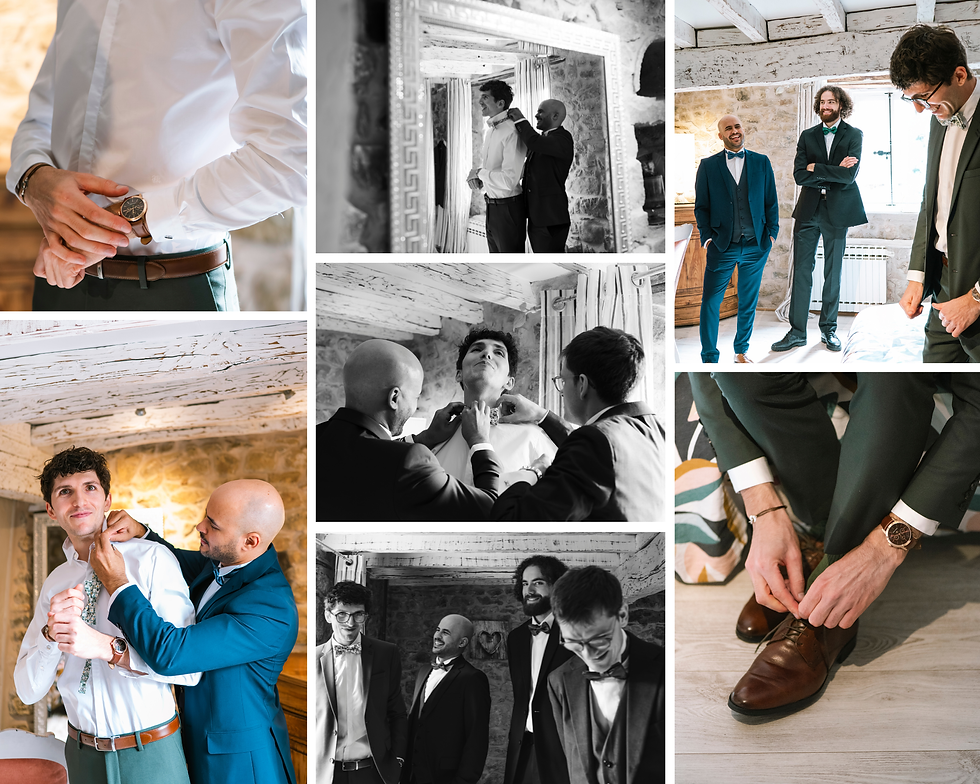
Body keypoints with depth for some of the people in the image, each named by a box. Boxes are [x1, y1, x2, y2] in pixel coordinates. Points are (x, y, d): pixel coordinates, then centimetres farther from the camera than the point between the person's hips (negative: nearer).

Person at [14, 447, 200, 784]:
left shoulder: (153, 560, -11)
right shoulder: (55, 584, 6)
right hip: (84, 754, 4)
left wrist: (108, 648, -28)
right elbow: (28, 690, 1)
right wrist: (52, 632, -17)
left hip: (151, 756, -4)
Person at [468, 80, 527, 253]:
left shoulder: (512, 132, -21)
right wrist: (476, 176, -1)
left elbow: (509, 180, -27)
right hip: (492, 206, 9)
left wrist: (480, 173, -12)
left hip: (508, 208, -9)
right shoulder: (490, 131, 8)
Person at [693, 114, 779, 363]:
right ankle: (709, 357, 4)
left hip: (756, 246, 2)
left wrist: (772, 232, 1)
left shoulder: (761, 162, 8)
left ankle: (742, 350, 25)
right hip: (722, 246, -2)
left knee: (748, 302, 10)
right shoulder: (708, 165, 4)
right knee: (710, 303, -5)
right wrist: (706, 236, -6)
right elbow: (701, 206, 5)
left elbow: (771, 202, 10)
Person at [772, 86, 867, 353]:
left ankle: (829, 329, 16)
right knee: (801, 271, -1)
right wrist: (834, 173, -10)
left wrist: (816, 168, -9)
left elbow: (849, 176, -13)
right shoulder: (807, 136, 10)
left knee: (833, 274, 6)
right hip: (808, 210, 2)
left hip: (837, 211, -2)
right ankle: (797, 331, 2)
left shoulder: (853, 135, 2)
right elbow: (799, 175, -3)